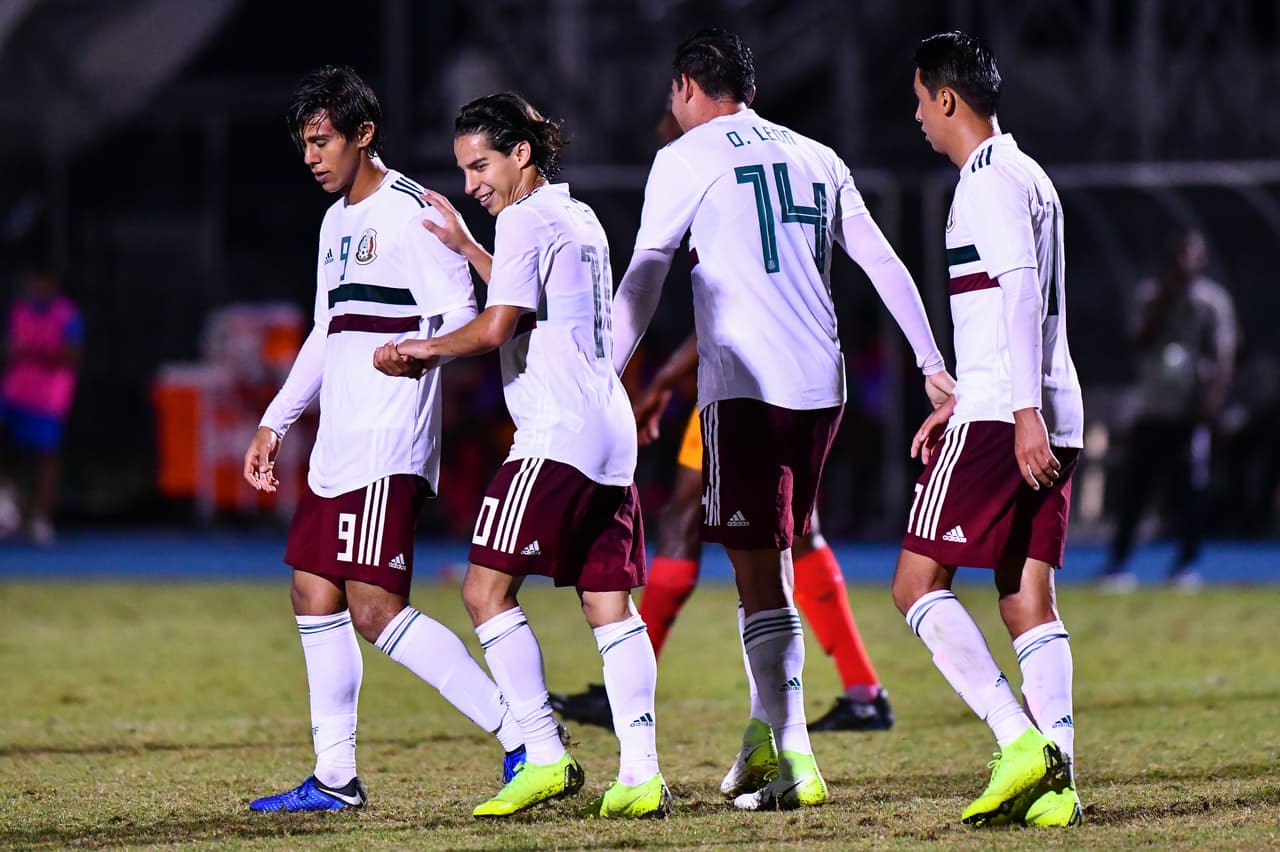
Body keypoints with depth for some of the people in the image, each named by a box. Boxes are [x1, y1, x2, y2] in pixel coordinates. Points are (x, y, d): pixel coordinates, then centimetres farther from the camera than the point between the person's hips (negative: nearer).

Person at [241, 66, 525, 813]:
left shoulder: (408, 212, -10)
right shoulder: (338, 221, 19)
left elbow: (463, 316, -17)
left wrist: (414, 352, -35)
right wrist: (275, 423, 26)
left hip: (390, 444, -10)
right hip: (338, 443, 10)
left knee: (376, 609, -15)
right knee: (315, 596, 8)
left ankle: (523, 737, -12)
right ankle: (335, 778, 15)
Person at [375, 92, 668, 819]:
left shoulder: (525, 219, -6)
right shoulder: (580, 219, 21)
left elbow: (497, 327, -15)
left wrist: (424, 349, -2)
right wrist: (468, 248, 36)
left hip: (557, 434, -9)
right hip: (611, 433, 9)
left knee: (488, 589, -6)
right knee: (609, 603, 4)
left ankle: (546, 756, -11)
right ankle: (641, 774, -4)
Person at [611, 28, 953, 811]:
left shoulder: (686, 158, 3)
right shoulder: (816, 157, 18)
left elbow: (643, 282, -2)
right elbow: (884, 263, 18)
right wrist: (934, 365, 21)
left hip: (744, 386, -6)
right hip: (822, 383, 6)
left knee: (759, 573, -6)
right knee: (773, 560, 20)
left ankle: (795, 760, -14)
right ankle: (769, 732, 19)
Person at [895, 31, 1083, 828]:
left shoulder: (989, 180, -8)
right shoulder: (1028, 176, 21)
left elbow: (1020, 291, -19)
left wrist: (1022, 413, -25)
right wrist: (957, 403, 32)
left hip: (1001, 418, -9)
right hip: (1050, 419, 9)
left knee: (919, 584, -5)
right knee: (1028, 598, 5)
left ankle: (1021, 740, -17)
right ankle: (1054, 785, -3)